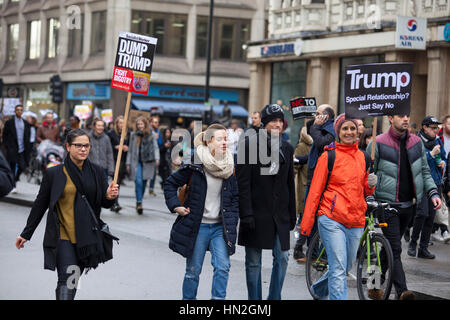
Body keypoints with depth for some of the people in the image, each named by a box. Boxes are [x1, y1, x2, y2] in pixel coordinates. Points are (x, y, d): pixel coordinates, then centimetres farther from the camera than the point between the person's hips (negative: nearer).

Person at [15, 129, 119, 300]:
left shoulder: (97, 172, 6)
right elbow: (40, 204, 6)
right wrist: (26, 234, 9)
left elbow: (104, 203, 12)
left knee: (72, 281, 12)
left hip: (87, 237, 4)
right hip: (63, 237, -3)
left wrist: (110, 196, -13)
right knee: (68, 280, -18)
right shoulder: (54, 173, -2)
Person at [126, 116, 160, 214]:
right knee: (138, 182, -14)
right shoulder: (133, 135, 7)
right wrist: (128, 163, 9)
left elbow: (155, 147, 1)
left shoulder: (151, 134, 3)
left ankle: (139, 202, 20)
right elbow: (130, 150, 11)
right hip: (136, 162, 0)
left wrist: (157, 158, -13)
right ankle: (139, 203, -14)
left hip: (147, 162, 0)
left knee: (144, 183, 6)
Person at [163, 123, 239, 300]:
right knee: (193, 271, 6)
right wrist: (175, 205, -8)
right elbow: (170, 183, 2)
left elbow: (235, 197, 12)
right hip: (197, 226, -3)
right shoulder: (195, 165, -9)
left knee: (222, 267, -11)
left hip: (221, 226, 3)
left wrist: (232, 222, 2)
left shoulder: (228, 166, 4)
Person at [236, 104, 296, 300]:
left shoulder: (287, 148, 11)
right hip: (256, 212, -4)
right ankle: (255, 299, 12)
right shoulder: (249, 144, -4)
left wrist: (292, 214, 12)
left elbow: (290, 184, 15)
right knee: (254, 262, 3)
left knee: (282, 258, 2)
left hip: (280, 214, 4)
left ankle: (274, 298, 15)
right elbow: (243, 182, -9)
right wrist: (246, 213, -15)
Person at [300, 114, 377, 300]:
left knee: (346, 267, 16)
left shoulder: (362, 157, 14)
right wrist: (306, 224, -3)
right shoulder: (328, 156, -1)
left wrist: (370, 185, 0)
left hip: (356, 221, 6)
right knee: (338, 270, -13)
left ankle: (319, 289, 42)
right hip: (332, 219, -6)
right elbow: (315, 191, 0)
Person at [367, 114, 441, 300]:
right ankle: (402, 291, -16)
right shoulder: (378, 144, -6)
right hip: (388, 205, -5)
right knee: (394, 249, -11)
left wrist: (433, 193, 2)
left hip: (409, 205, 5)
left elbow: (424, 171, 16)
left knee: (391, 247, 14)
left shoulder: (416, 143, 9)